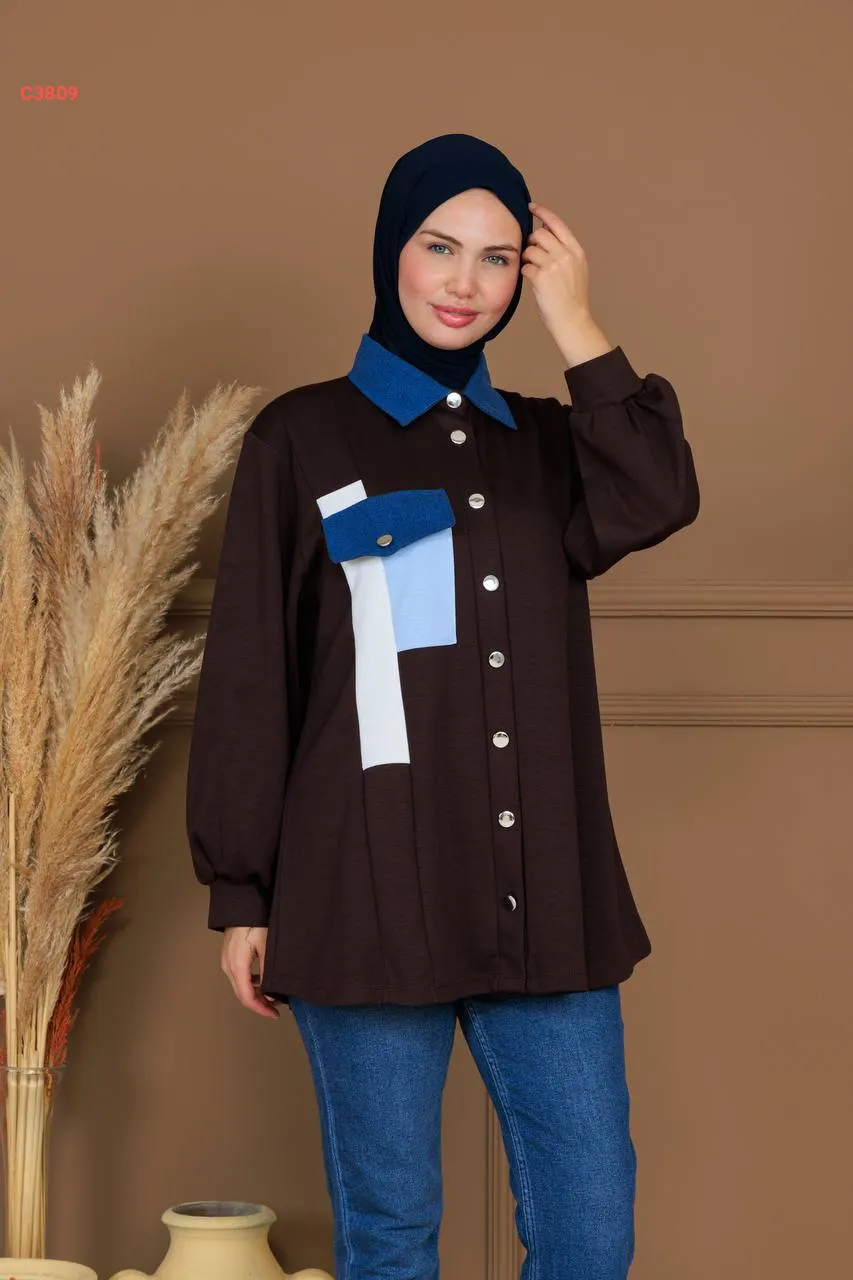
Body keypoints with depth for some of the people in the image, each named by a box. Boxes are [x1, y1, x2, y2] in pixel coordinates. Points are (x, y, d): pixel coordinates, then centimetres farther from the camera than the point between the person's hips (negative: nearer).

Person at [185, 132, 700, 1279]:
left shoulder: (545, 442, 15)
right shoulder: (301, 439, 4)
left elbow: (655, 505, -8)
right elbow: (246, 677, 1)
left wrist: (576, 326, -6)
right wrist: (240, 893, -2)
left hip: (544, 899, 3)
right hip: (371, 891, -3)